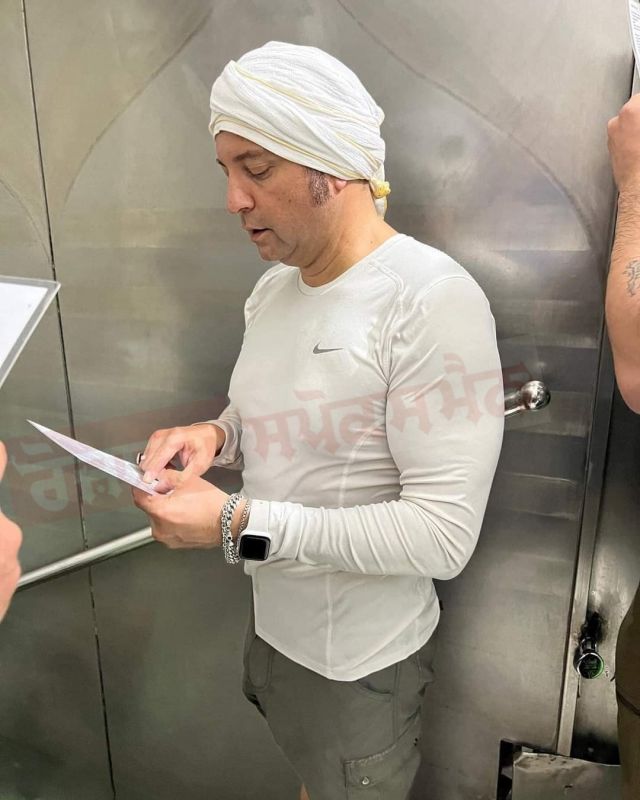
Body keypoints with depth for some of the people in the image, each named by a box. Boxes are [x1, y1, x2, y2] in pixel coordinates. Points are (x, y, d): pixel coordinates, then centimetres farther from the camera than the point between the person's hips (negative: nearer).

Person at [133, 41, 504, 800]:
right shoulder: (272, 286, -1)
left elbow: (444, 535, -27)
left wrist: (236, 524, -29)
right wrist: (214, 435, -10)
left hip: (360, 658, -6)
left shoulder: (431, 299, -26)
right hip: (272, 619, 6)